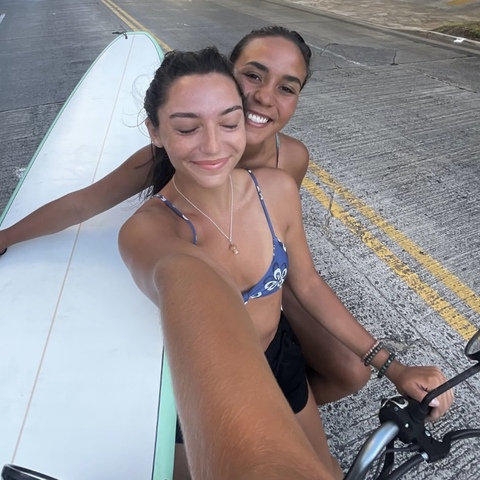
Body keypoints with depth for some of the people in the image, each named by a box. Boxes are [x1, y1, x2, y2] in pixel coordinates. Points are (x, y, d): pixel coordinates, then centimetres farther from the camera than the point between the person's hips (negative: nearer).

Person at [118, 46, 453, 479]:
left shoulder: (278, 190, -18)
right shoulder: (148, 229, -31)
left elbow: (306, 283, -5)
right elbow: (189, 292, -54)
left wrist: (390, 366, -7)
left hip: (282, 358, 4)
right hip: (207, 387, -3)